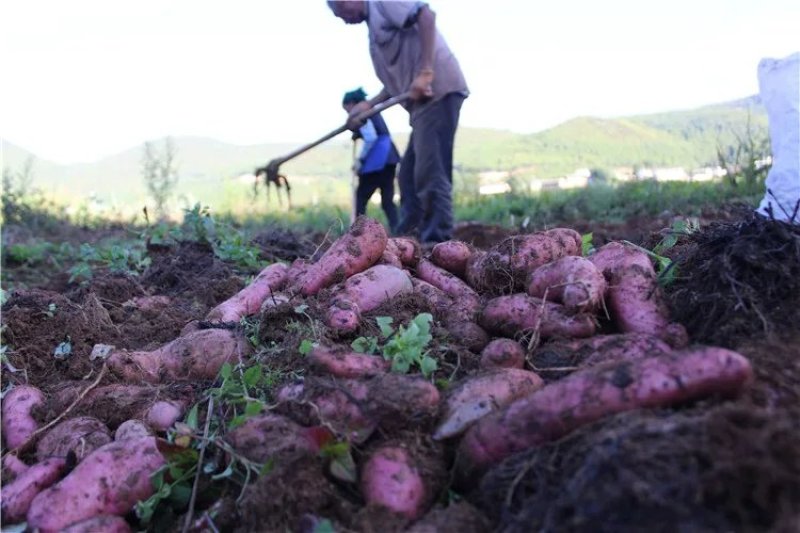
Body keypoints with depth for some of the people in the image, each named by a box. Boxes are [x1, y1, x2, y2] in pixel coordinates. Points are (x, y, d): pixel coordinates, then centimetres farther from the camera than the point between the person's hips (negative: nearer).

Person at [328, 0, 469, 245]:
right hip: (423, 98, 10)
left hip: (438, 90, -10)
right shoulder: (374, 28, 28)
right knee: (408, 175, 11)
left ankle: (437, 243, -13)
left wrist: (425, 73, -21)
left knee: (431, 173, -14)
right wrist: (368, 105, 12)